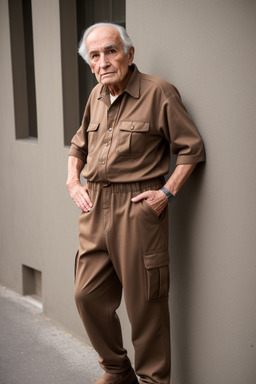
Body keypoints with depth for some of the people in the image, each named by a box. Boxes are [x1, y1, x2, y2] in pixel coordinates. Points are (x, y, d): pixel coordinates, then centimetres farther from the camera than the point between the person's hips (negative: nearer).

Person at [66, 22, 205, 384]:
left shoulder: (159, 92, -6)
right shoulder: (96, 95, 14)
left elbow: (191, 148, -5)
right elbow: (79, 143, 28)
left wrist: (167, 192, -12)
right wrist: (73, 181, 13)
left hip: (138, 207, -6)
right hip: (95, 206, 7)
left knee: (144, 302, 2)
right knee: (88, 295, 9)